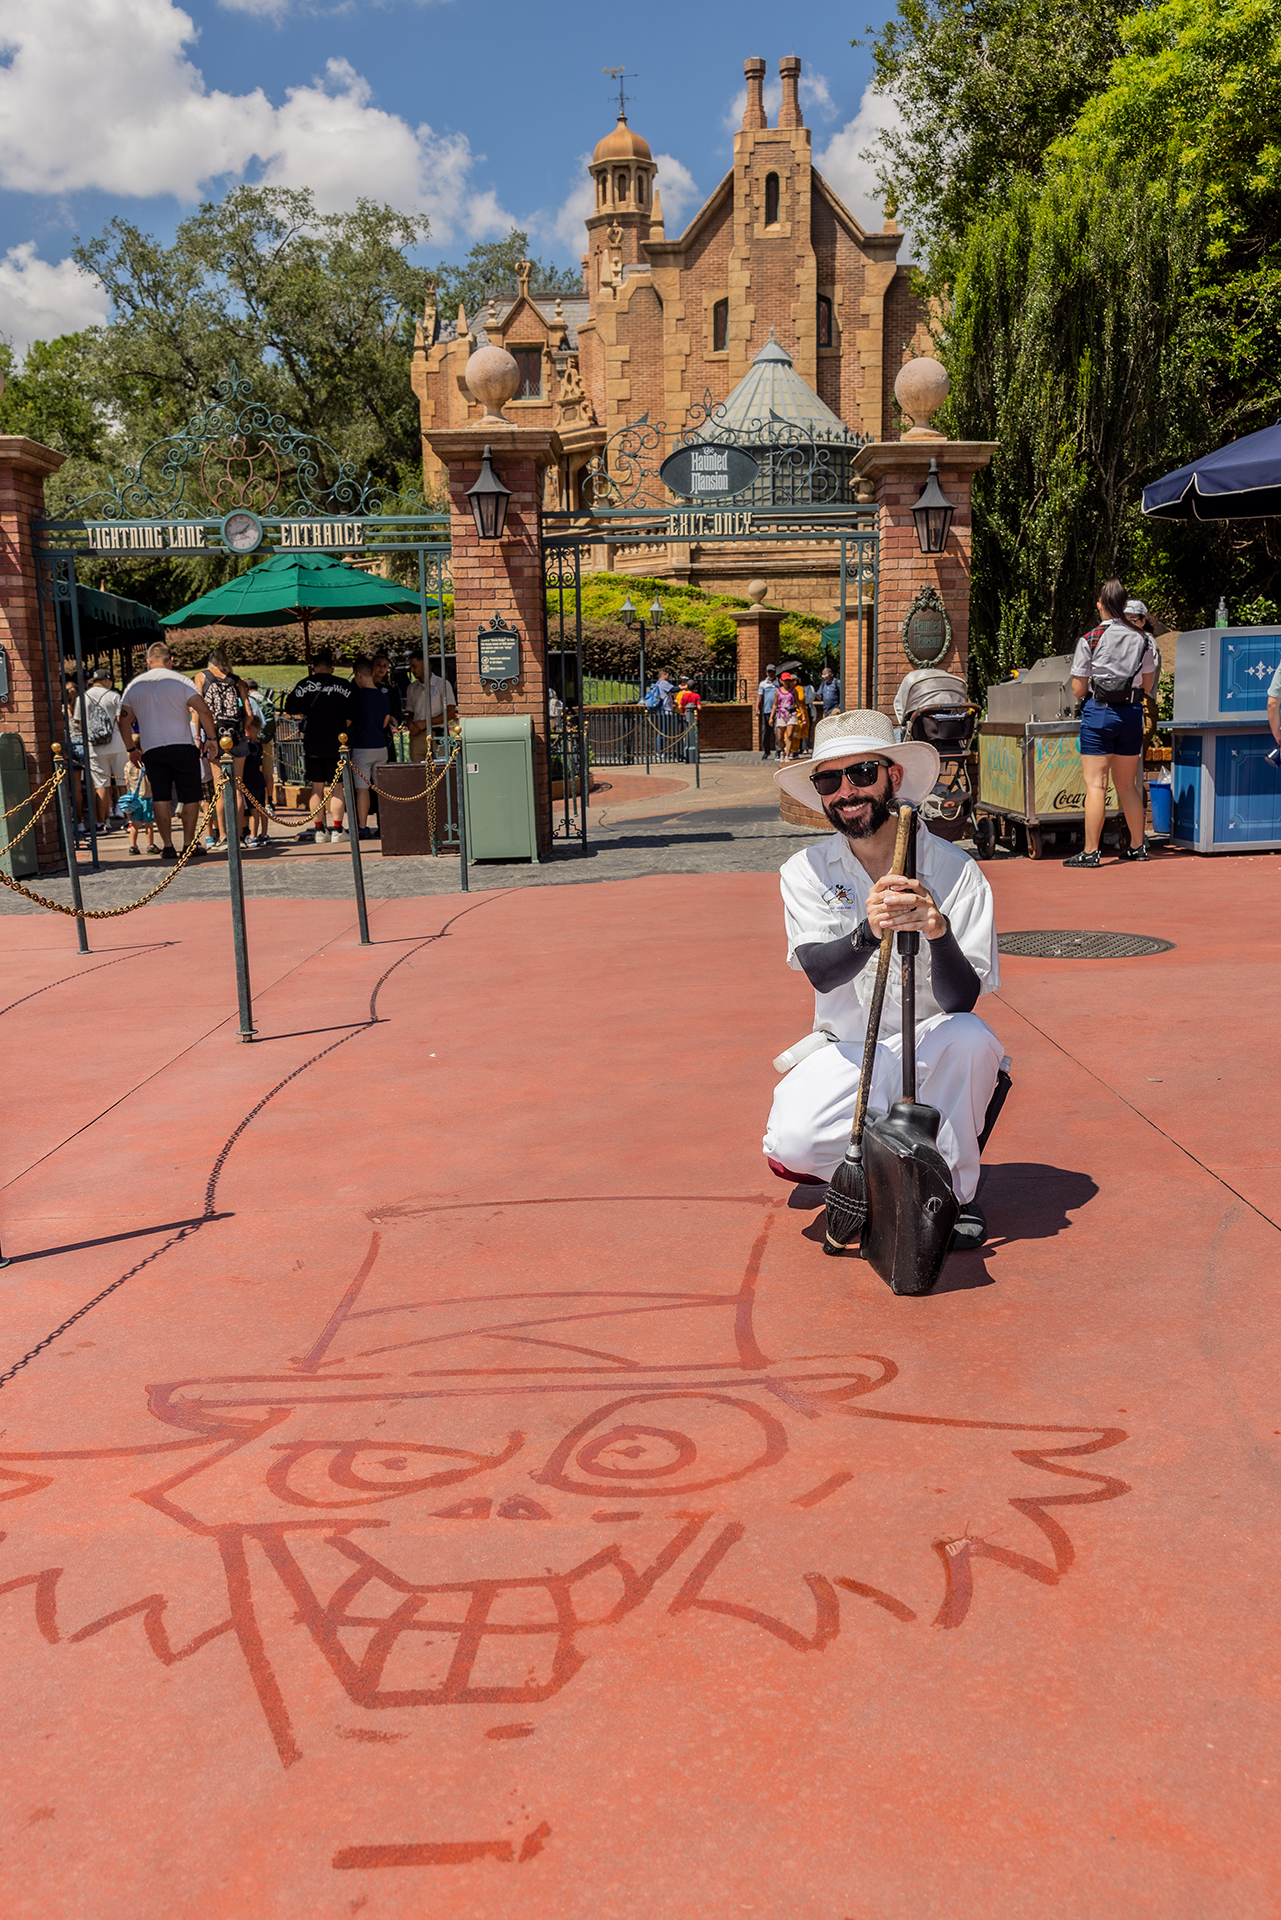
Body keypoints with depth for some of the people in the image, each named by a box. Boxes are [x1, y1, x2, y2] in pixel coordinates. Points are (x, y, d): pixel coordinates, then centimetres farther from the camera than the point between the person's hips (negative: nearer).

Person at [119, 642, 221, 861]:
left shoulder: (134, 685, 9)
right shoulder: (181, 681, -2)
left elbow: (124, 721, 10)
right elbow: (203, 711, -12)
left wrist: (132, 749, 20)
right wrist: (212, 738, -3)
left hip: (151, 750, 3)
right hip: (183, 746, -3)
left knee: (160, 798, 4)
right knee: (190, 797, 6)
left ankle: (167, 845, -1)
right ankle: (188, 843, 7)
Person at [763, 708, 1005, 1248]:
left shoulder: (955, 870, -9)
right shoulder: (806, 871, -2)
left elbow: (962, 1000, -18)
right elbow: (820, 972, -19)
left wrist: (939, 932, -38)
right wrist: (868, 932, -41)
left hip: (931, 1056, -1)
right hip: (846, 1053, 1)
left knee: (971, 1037, -35)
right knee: (791, 1144, -28)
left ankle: (955, 1191, -9)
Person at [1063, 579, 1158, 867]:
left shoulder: (1090, 640, -8)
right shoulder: (1141, 638, 6)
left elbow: (1078, 689, -5)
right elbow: (1148, 684, 12)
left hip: (1099, 712, -5)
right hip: (1132, 712, 5)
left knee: (1095, 784, -5)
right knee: (1127, 785, 15)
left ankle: (1090, 852, -7)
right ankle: (1137, 846, 21)